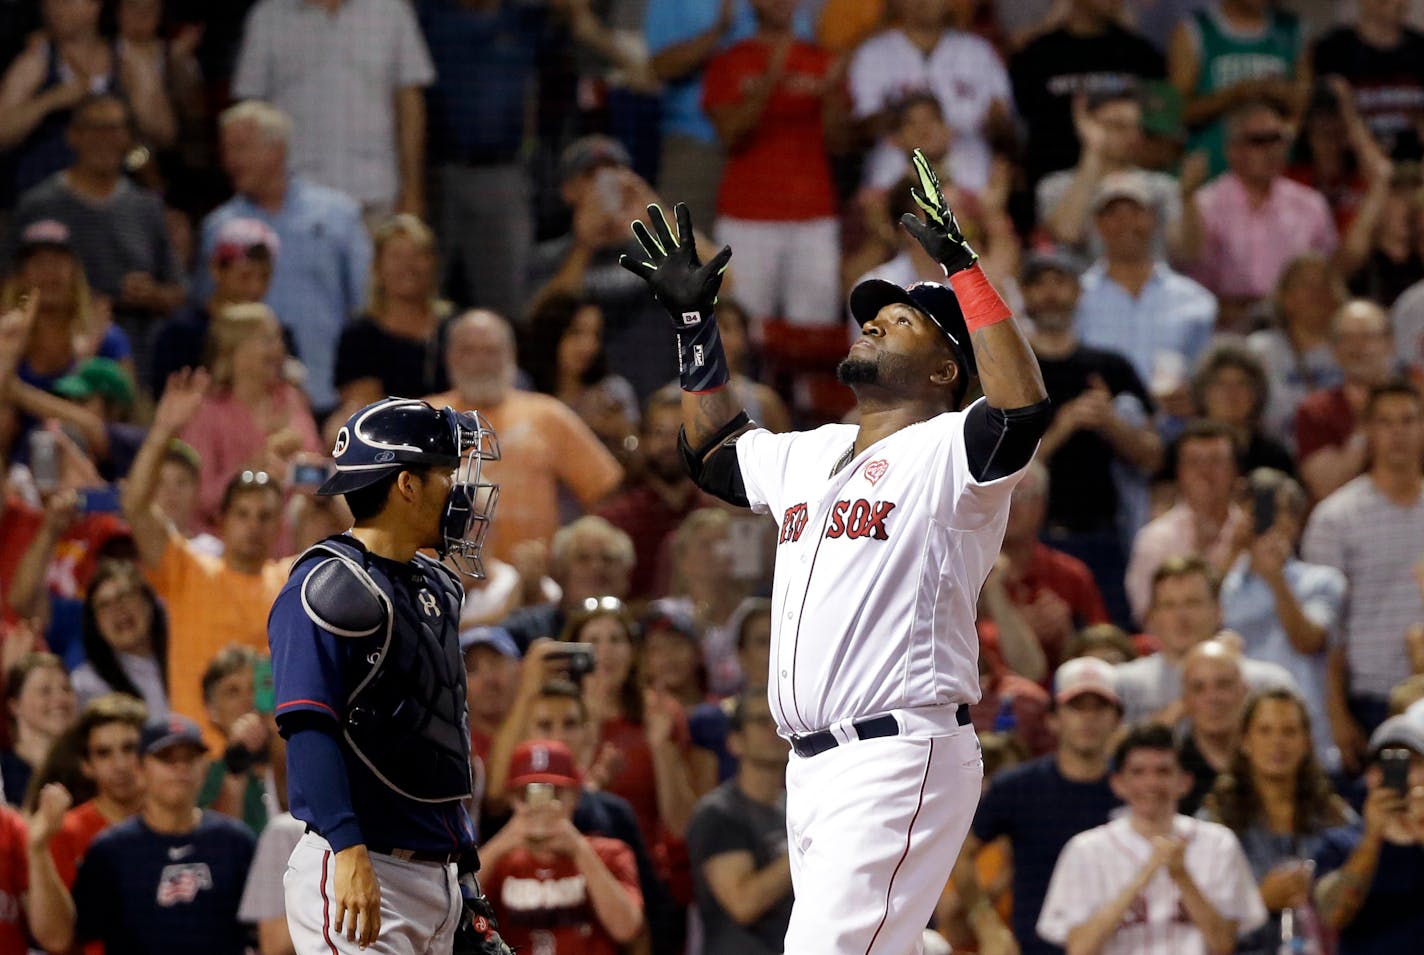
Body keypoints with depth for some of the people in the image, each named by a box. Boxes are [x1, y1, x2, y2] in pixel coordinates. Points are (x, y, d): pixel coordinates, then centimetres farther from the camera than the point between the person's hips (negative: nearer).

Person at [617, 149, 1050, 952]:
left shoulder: (944, 453, -6)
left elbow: (1024, 412, -26)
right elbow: (716, 451, 39)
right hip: (815, 766, 9)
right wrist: (694, 322, 31)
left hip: (900, 759, -9)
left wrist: (964, 268, -24)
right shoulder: (809, 456, 20)